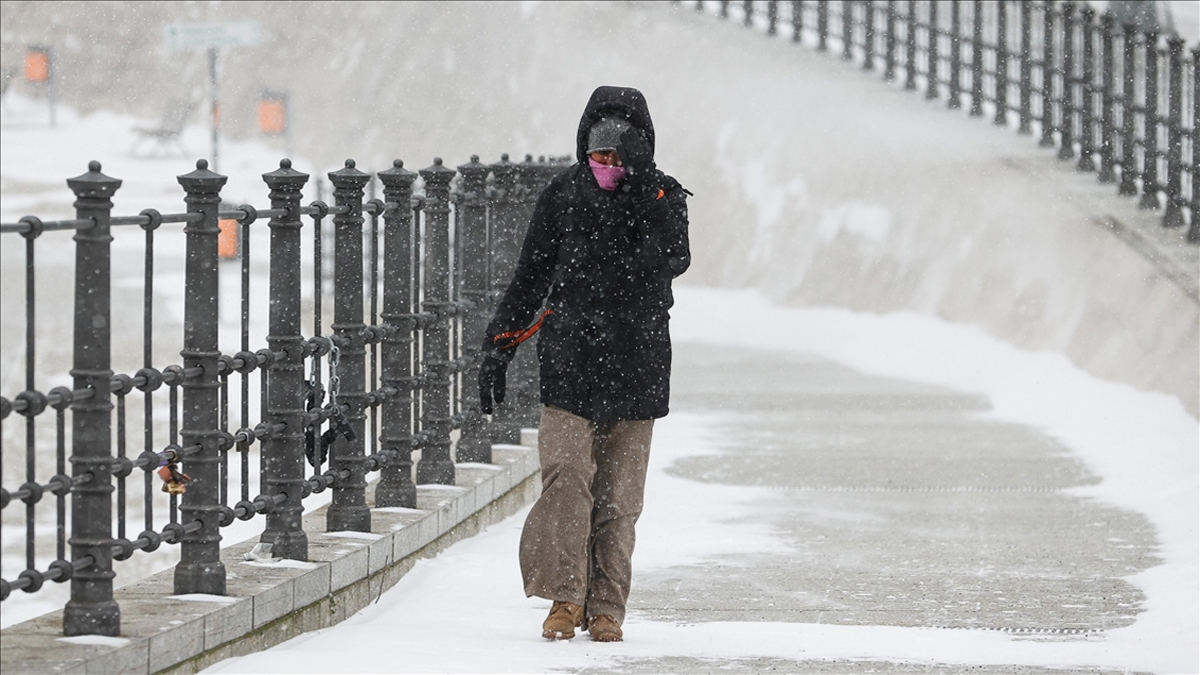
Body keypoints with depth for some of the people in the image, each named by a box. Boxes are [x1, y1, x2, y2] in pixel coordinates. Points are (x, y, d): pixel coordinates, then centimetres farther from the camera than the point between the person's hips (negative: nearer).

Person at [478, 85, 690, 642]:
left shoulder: (664, 197, 3)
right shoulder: (563, 194, 5)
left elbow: (672, 260, -16)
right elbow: (530, 277, 11)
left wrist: (643, 188, -21)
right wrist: (498, 347, 7)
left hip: (636, 362, 0)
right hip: (569, 356, 0)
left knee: (618, 494, 2)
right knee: (566, 473, -15)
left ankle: (606, 610, 9)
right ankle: (566, 597, -8)